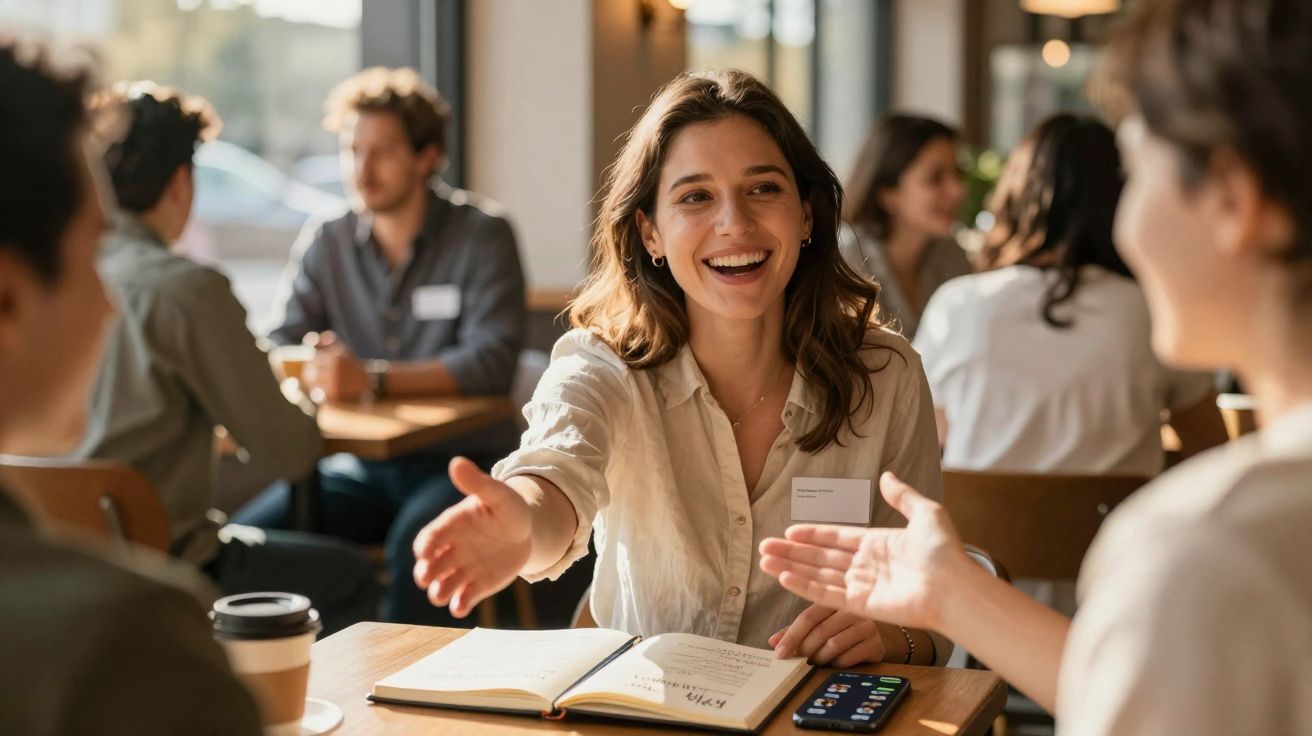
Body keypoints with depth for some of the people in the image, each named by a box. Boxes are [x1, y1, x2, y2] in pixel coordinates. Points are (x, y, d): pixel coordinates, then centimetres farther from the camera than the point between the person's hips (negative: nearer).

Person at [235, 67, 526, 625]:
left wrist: (372, 378, -31)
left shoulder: (481, 235, -6)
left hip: (461, 460, -4)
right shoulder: (324, 244, 8)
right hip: (362, 467, 4)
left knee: (415, 547, -36)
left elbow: (493, 362, -18)